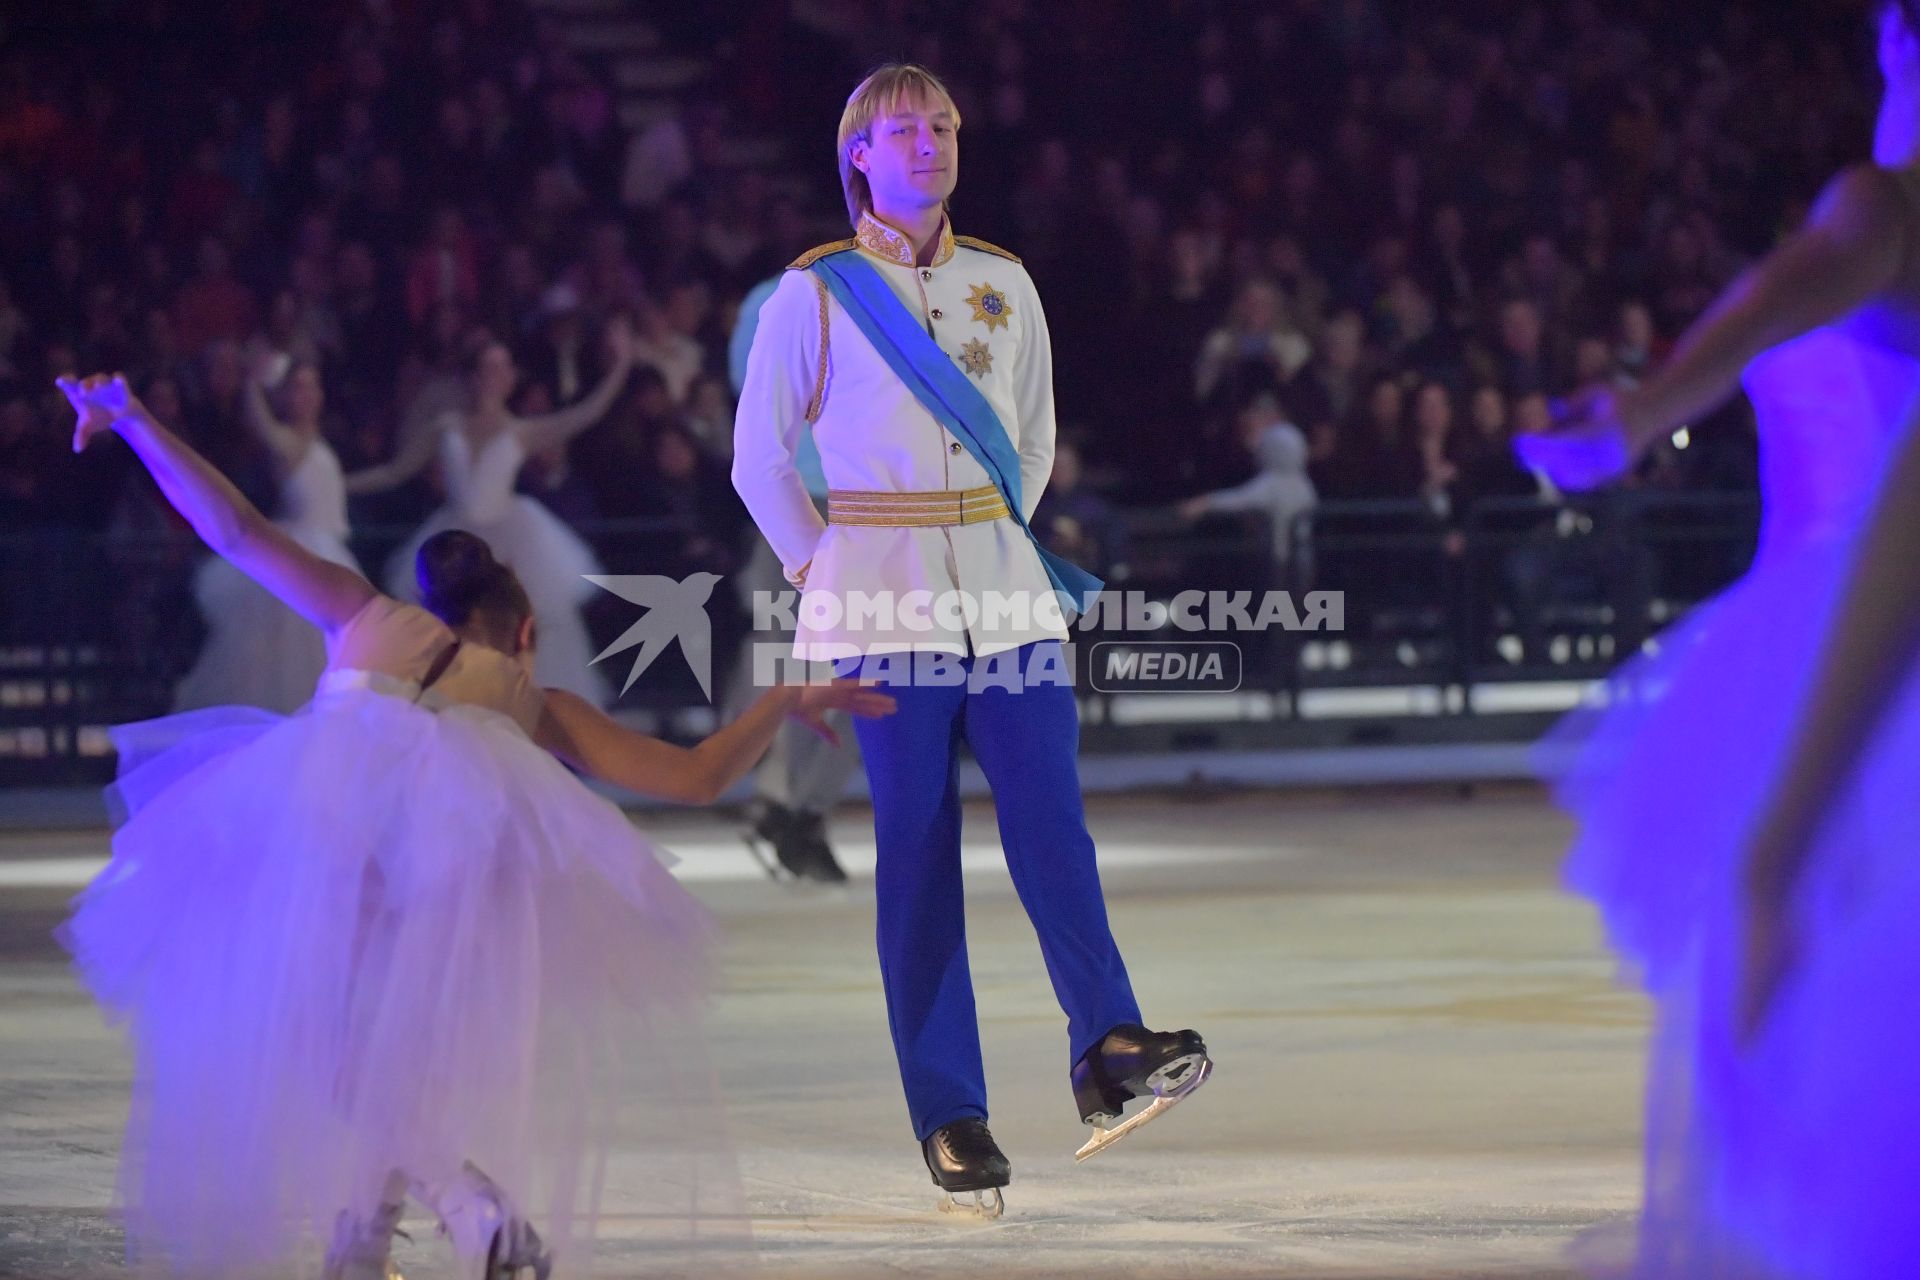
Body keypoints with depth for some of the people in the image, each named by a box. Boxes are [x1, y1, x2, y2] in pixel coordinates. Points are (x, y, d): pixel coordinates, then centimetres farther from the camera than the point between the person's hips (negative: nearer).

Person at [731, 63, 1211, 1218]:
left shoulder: (1005, 285, 12)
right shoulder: (815, 295, 2)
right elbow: (760, 458, 9)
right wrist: (819, 562, 5)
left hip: (1003, 587, 3)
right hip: (881, 598, -3)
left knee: (1051, 818, -12)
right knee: (917, 846, -4)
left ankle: (1109, 1051, -25)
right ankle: (949, 1116, -4)